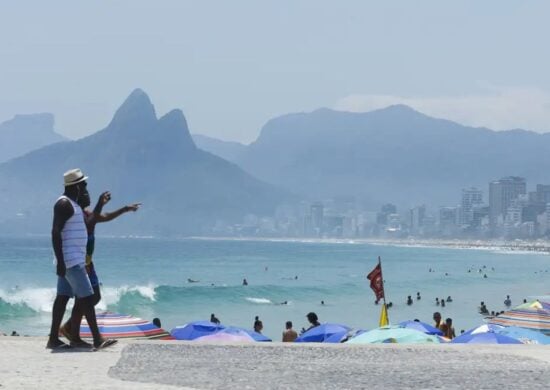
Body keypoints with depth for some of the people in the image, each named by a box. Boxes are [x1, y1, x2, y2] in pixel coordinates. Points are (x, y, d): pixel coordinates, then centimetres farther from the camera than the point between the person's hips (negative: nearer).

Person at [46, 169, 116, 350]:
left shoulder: (73, 204, 17)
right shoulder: (64, 204, -14)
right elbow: (55, 232, -21)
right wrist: (60, 261, -25)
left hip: (74, 260, 10)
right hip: (71, 260, -10)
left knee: (62, 297, 8)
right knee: (87, 297, -10)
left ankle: (53, 338, 9)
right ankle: (97, 339, -10)